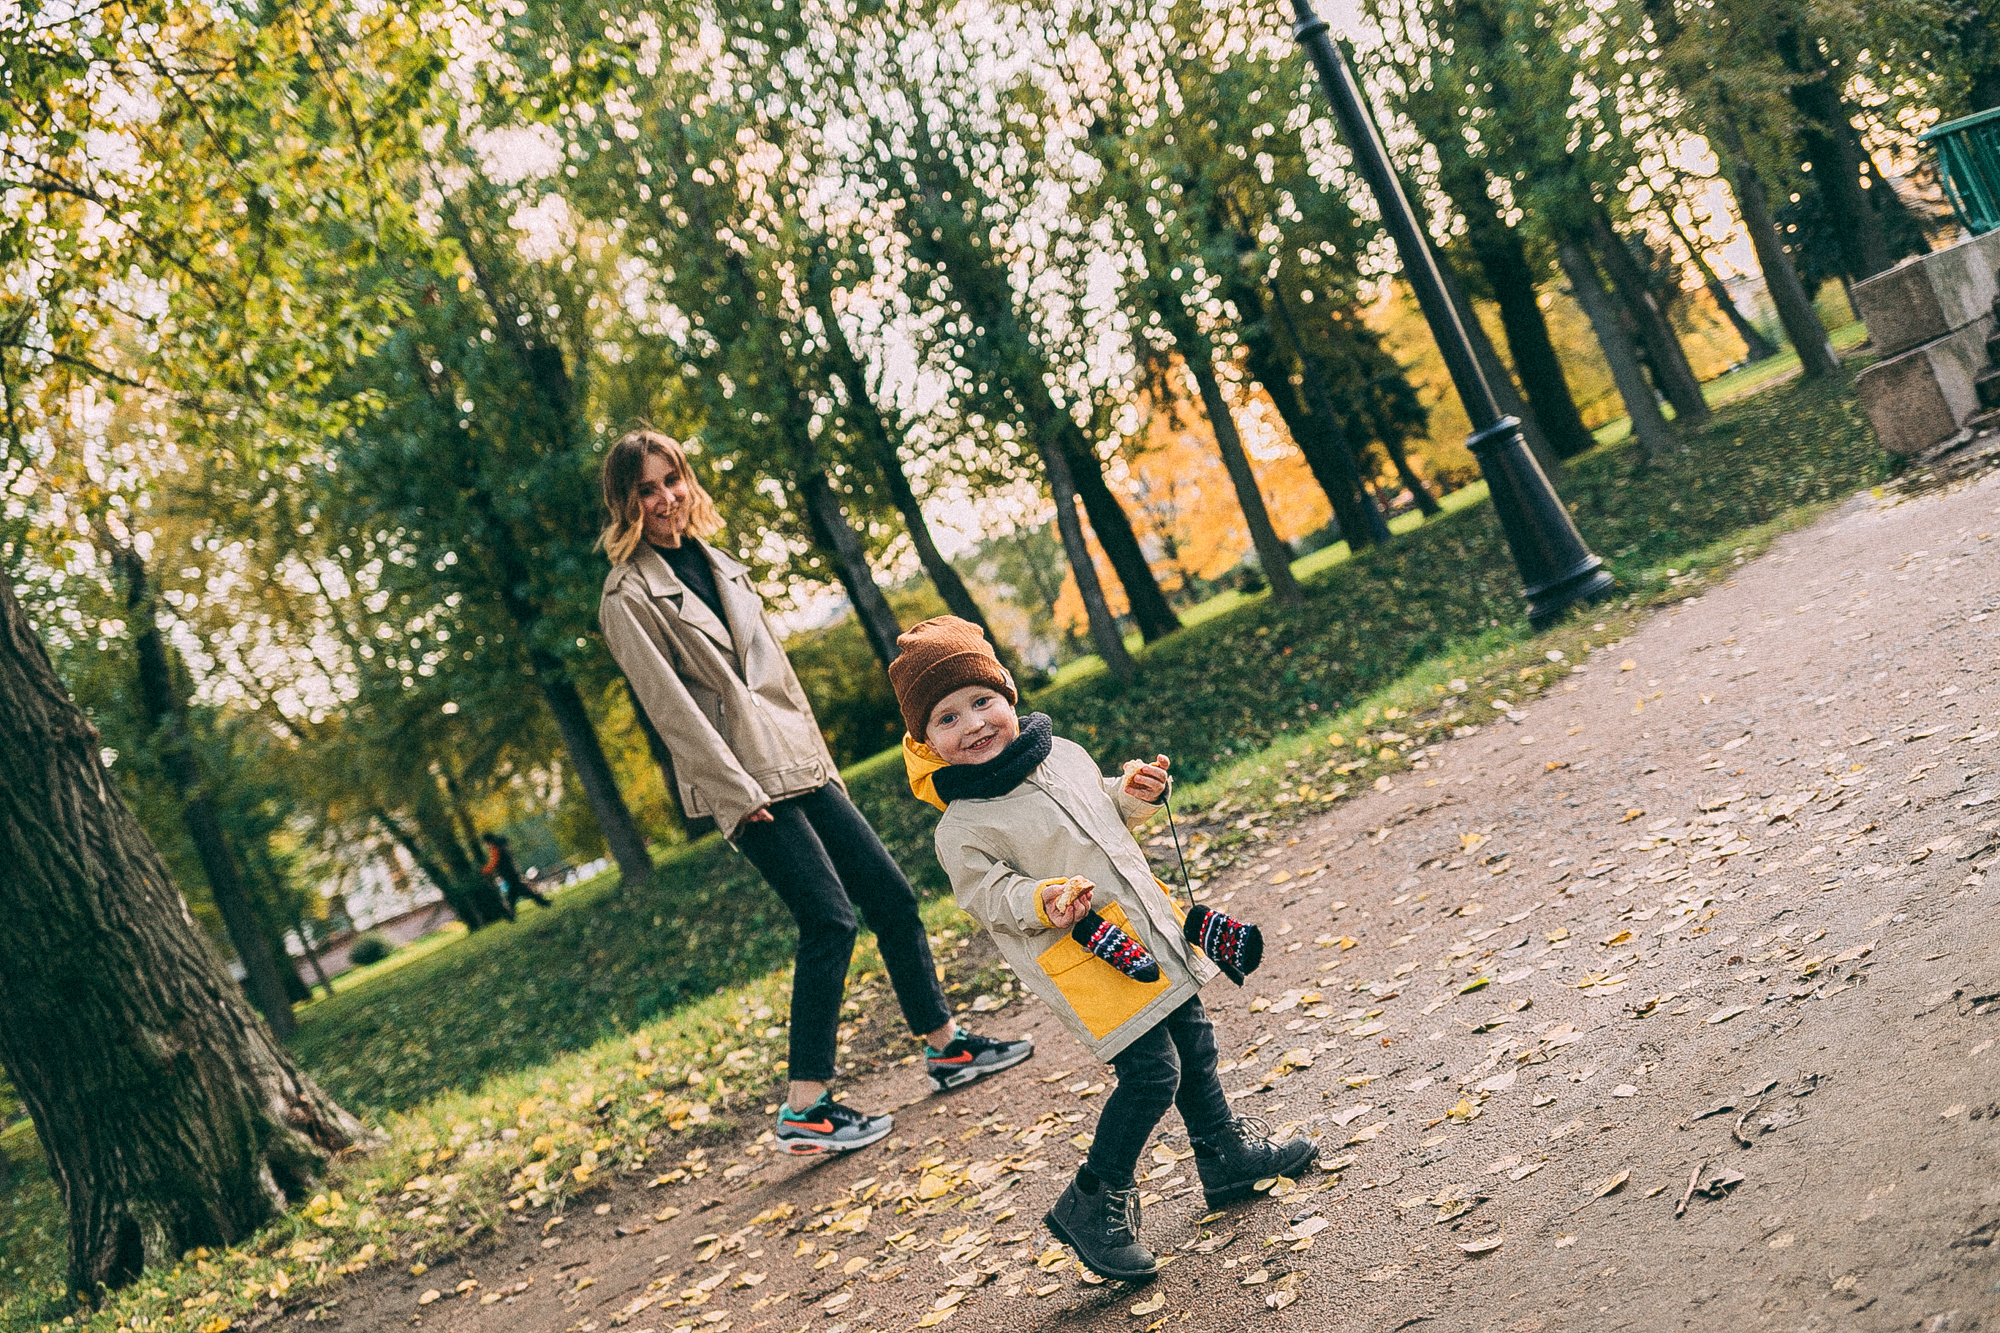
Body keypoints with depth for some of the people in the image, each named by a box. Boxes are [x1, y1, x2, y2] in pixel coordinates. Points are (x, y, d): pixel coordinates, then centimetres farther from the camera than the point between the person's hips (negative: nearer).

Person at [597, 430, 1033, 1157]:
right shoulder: (628, 595, -9)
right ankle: (805, 1109, -7)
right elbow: (669, 706, -15)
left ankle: (947, 1047, 22)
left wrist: (818, 754, 16)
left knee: (892, 895, 9)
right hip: (746, 782, -8)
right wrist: (739, 791, -18)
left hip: (799, 765, 8)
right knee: (830, 919, -14)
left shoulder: (713, 562, 15)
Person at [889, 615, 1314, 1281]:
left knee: (1194, 1043, 18)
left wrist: (1135, 793, 0)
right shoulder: (962, 828, -16)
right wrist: (1045, 901, -32)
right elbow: (990, 895, -15)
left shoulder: (1063, 753, 4)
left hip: (1151, 927, 8)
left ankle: (1226, 1153, 40)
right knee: (1152, 1072, -11)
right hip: (1085, 958, -7)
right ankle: (1094, 1204, 6)